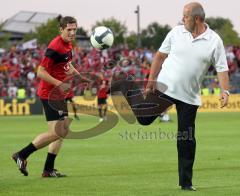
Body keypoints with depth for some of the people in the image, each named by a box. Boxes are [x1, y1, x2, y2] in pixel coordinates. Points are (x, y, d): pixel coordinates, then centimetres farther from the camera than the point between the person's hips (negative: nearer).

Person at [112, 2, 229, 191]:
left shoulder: (214, 41, -6)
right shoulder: (177, 32, -3)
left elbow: (222, 68, -6)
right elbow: (160, 56, 4)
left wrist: (225, 91, -20)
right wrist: (151, 80, -2)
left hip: (189, 96, 0)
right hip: (164, 87, 0)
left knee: (187, 139, 2)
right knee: (144, 118, 5)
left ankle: (186, 181, 12)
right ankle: (129, 87, 32)